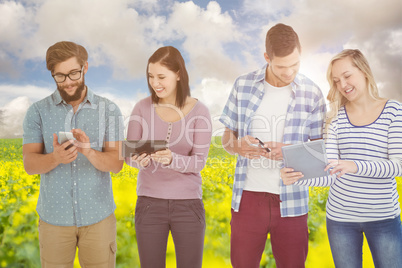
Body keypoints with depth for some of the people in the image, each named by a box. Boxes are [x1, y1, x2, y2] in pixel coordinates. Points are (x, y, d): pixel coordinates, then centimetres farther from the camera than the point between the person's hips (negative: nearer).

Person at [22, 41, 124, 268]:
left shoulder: (109, 110, -4)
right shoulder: (38, 112, -2)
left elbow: (116, 163, -10)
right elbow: (30, 165, -8)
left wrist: (88, 152, -30)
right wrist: (56, 157, -30)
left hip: (98, 215, 0)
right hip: (55, 216, 1)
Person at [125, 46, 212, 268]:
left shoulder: (199, 112, -6)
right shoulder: (142, 108, -2)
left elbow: (199, 161, -11)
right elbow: (129, 155, -3)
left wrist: (171, 160, -31)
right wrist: (141, 161, -27)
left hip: (188, 203, -1)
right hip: (149, 203, 1)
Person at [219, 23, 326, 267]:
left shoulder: (311, 94, -1)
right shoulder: (243, 85, 2)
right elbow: (227, 138, 8)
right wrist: (238, 146, -15)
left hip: (292, 201, 0)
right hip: (248, 197, 1)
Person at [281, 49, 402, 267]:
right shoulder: (336, 118, 0)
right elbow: (330, 174, -5)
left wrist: (355, 166, -30)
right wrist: (295, 177, -24)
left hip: (383, 218, -1)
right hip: (340, 216, 2)